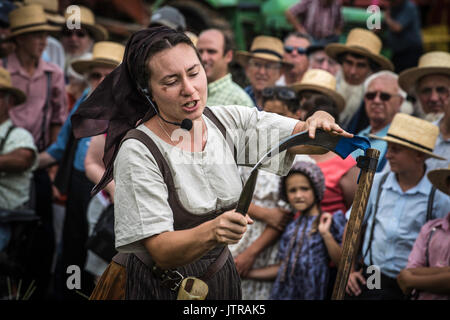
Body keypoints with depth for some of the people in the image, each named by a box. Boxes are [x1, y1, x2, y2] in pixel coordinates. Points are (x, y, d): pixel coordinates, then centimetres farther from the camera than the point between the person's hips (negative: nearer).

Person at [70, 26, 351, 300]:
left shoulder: (228, 120, -5)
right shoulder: (138, 154, -19)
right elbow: (161, 252, -23)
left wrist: (319, 121, -28)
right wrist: (211, 232, -40)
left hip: (223, 279, 5)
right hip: (163, 288, -5)